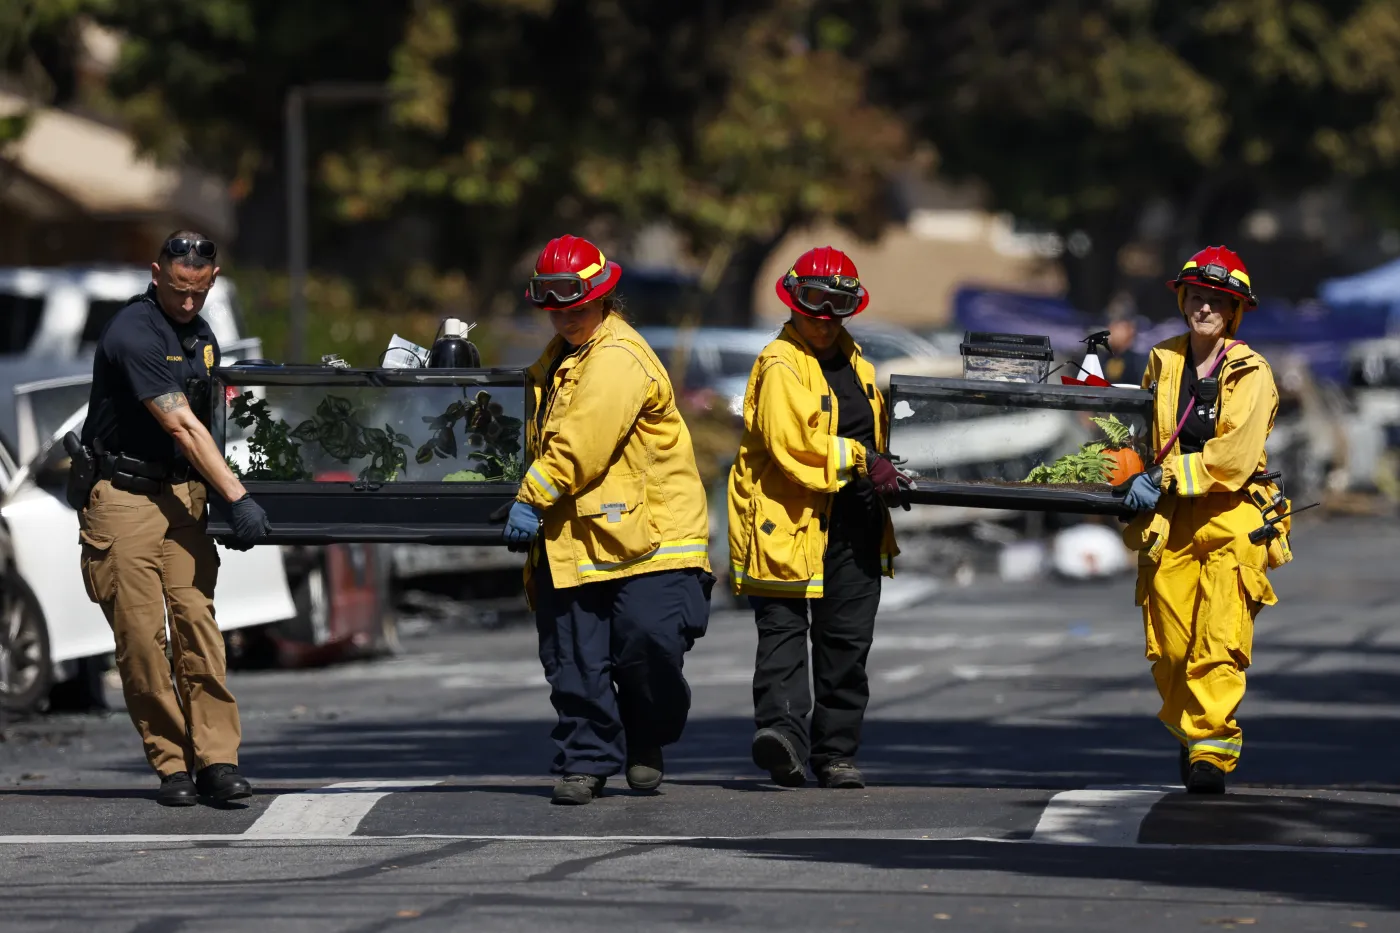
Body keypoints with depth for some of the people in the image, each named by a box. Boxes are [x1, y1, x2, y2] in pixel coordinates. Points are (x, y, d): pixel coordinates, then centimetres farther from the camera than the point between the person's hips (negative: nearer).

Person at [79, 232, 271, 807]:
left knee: (198, 621, -6)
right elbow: (182, 428, -21)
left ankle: (216, 760, -10)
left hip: (182, 494, 6)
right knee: (141, 634, -6)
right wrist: (237, 497, -23)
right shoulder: (133, 335, -16)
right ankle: (170, 764, 1)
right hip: (123, 495, -6)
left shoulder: (200, 334, 11)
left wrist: (216, 494, 16)